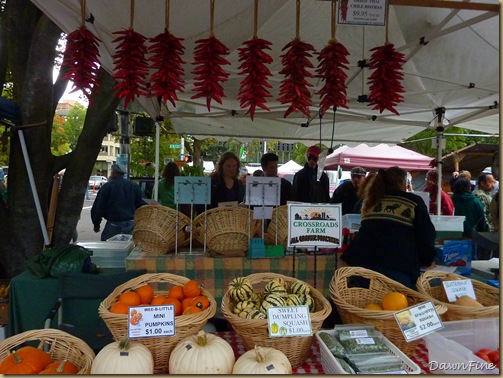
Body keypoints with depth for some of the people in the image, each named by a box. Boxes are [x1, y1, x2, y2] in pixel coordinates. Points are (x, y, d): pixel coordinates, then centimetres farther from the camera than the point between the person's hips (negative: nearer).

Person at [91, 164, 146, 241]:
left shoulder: (107, 186, -5)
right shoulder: (135, 186, 7)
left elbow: (98, 207, -3)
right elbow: (140, 205, 11)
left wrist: (96, 224, 8)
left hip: (114, 224, -4)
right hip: (131, 223, 5)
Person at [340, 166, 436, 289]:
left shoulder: (370, 201, 19)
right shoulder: (414, 201, 6)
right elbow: (426, 235, 6)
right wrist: (427, 260, 20)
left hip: (362, 263, 4)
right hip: (397, 269, -4)